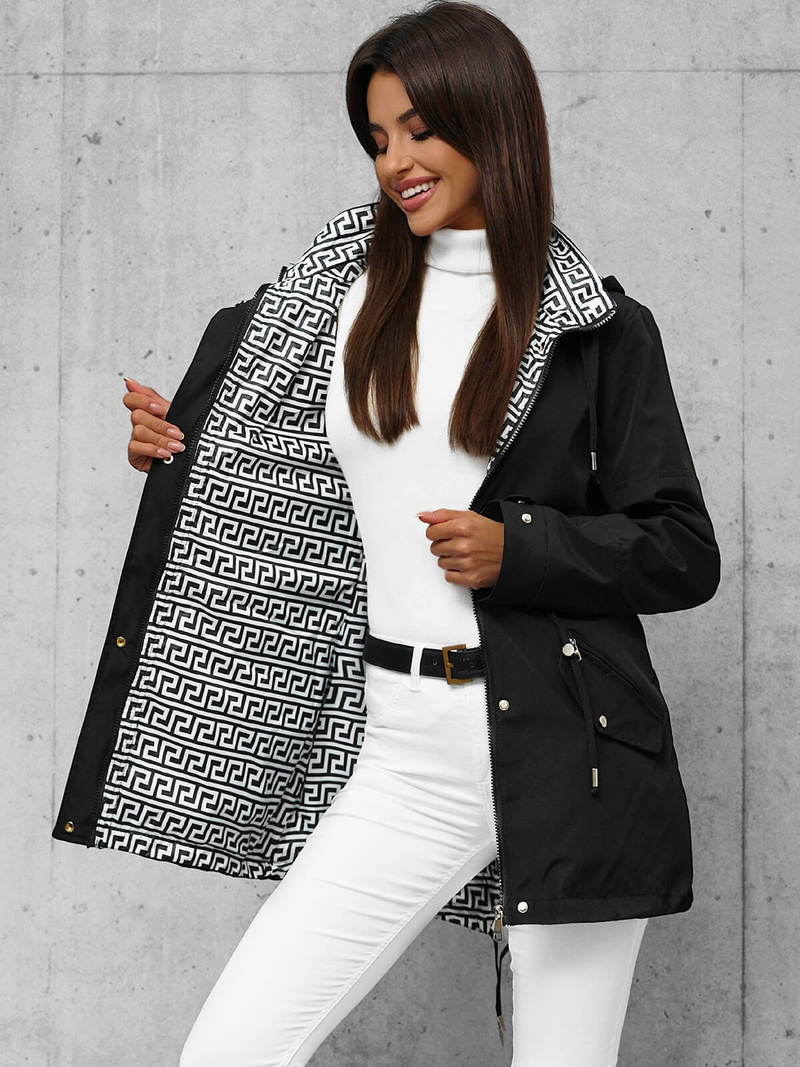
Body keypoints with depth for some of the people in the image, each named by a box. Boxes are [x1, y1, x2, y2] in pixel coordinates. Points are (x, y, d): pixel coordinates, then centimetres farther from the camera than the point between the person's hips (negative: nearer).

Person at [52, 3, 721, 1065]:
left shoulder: (598, 327, 1)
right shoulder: (341, 289, 10)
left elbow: (684, 552, 1)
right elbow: (273, 476, 23)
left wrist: (517, 549, -13)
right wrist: (176, 442, 4)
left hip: (566, 745, -2)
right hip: (403, 750, 3)